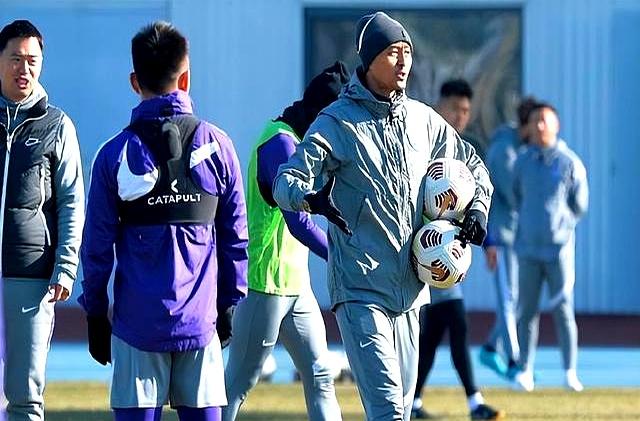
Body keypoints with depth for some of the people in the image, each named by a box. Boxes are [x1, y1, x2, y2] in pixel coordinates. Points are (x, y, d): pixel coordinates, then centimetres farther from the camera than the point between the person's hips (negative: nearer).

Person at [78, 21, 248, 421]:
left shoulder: (115, 153, -2)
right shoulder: (217, 145, 1)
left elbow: (97, 244, 0)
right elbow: (236, 236, 5)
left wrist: (95, 314, 10)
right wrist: (230, 304, 15)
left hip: (137, 321, -1)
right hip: (200, 319, 1)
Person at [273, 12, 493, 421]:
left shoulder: (423, 120, 10)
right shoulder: (337, 123, -6)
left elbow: (472, 165, 25)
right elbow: (287, 181, -14)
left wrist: (477, 209, 6)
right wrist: (310, 198, -36)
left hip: (409, 289, 6)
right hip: (360, 290, -6)